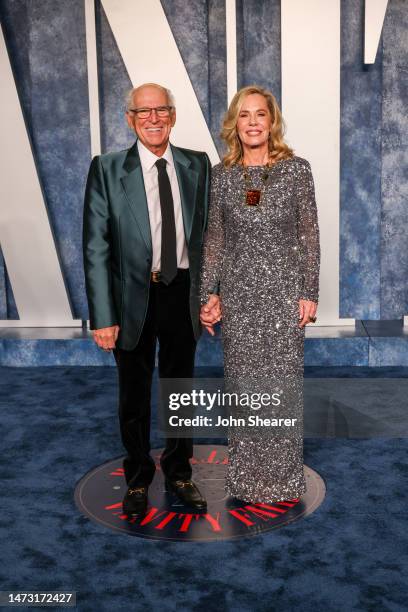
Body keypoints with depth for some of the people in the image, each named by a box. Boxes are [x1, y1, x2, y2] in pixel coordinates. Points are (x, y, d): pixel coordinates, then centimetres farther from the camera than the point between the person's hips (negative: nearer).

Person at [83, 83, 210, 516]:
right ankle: (138, 479, 35)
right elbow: (96, 248, -9)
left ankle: (179, 473, 38)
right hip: (133, 297, -2)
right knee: (134, 395, 14)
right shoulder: (107, 170, -7)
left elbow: (206, 232, 5)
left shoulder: (197, 166, 1)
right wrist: (102, 316, -14)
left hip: (182, 293, 2)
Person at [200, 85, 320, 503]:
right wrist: (209, 293, 1)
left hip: (284, 289, -2)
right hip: (237, 291, 2)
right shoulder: (220, 175, 4)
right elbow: (214, 238, 6)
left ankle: (283, 475, 21)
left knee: (283, 381, 3)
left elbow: (309, 234, -1)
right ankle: (245, 474, 24)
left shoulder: (296, 169, -1)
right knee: (242, 382, 8)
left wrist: (309, 292, -5)